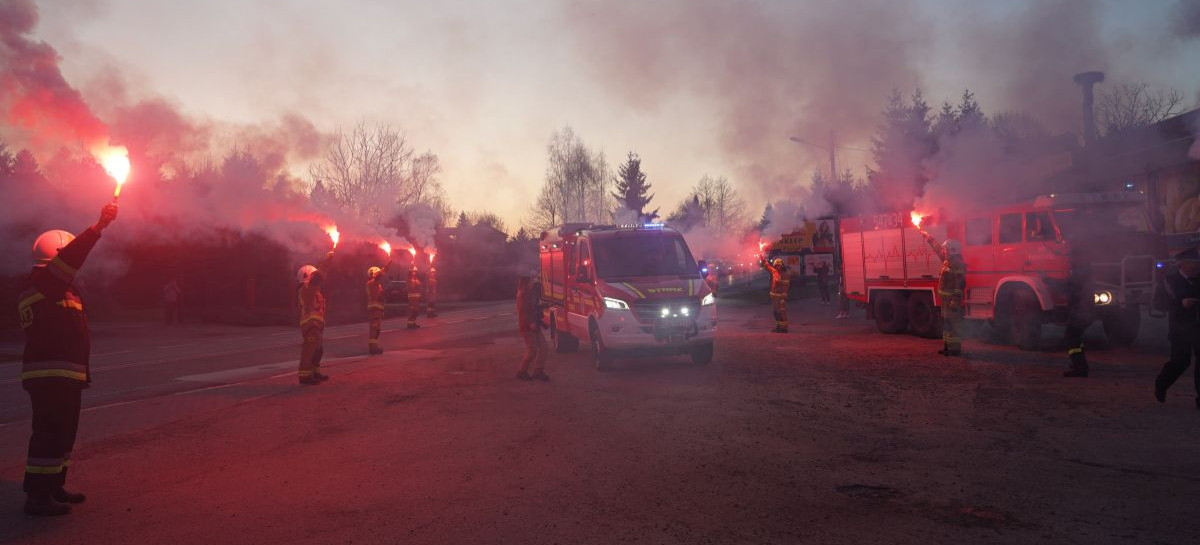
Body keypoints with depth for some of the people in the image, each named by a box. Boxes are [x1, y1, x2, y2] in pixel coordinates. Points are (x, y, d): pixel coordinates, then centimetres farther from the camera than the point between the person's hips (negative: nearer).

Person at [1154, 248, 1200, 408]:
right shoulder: (1170, 280, -2)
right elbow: (1158, 302, -7)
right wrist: (1181, 303, -19)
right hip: (1180, 329, -3)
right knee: (1180, 361, -1)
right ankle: (1160, 386, 23)